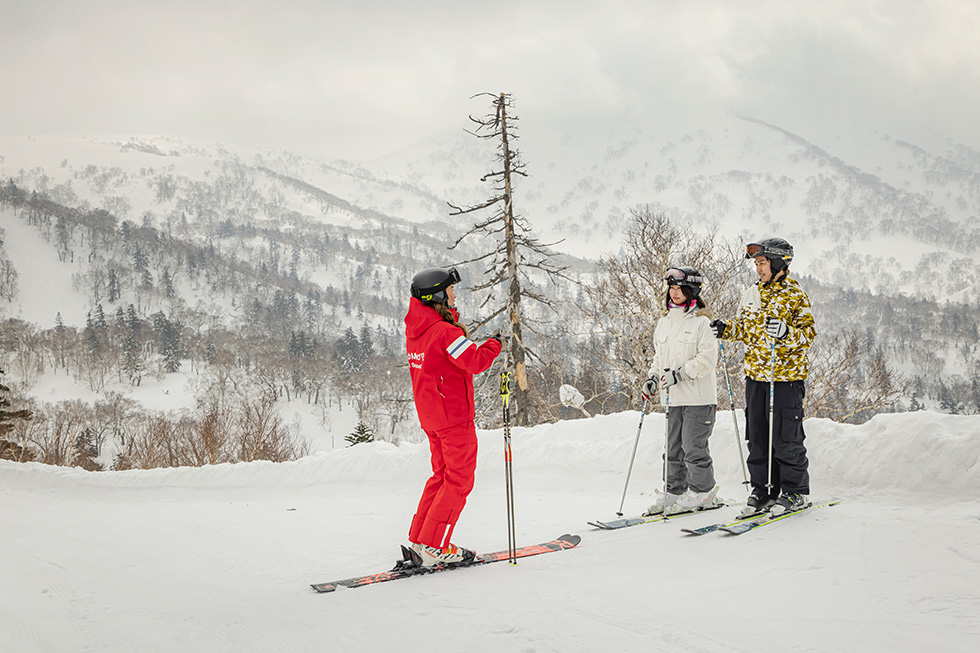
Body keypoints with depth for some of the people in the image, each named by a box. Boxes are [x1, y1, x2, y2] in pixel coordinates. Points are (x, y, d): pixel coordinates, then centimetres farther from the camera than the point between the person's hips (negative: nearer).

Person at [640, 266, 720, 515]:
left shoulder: (701, 322, -7)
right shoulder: (664, 323, 15)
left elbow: (707, 359, -13)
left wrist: (680, 374, -19)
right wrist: (653, 379, 7)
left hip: (698, 397, -7)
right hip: (672, 398, 7)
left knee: (693, 446, -5)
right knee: (673, 447, 10)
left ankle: (702, 491, 8)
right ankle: (674, 492, 18)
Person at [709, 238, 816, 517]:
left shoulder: (794, 295, -7)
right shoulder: (751, 294, 12)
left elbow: (808, 333, -12)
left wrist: (786, 332, -29)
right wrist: (727, 330, 4)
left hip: (786, 376, -6)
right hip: (756, 375, 6)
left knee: (786, 438, -3)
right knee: (757, 437, 9)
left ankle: (794, 493, 8)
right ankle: (763, 489, 18)